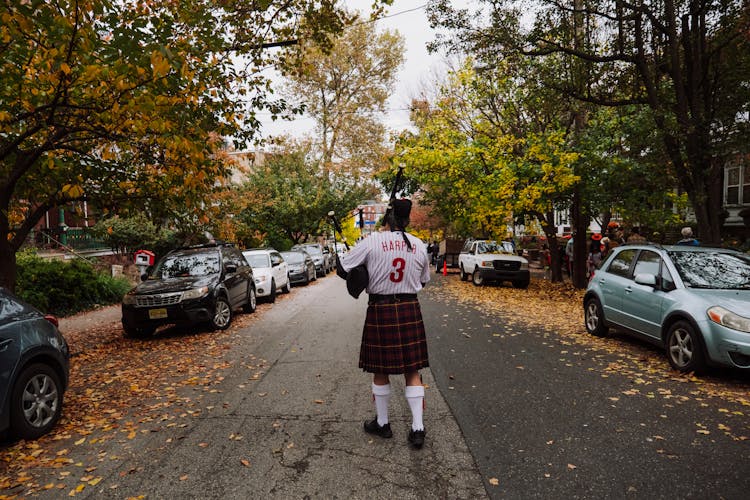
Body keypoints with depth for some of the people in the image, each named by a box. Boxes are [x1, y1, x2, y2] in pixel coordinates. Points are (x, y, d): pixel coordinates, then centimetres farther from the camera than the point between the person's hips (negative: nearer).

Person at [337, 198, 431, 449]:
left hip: (380, 310, -2)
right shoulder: (419, 246, 2)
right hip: (409, 310, 3)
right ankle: (417, 428, 12)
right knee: (412, 371, 11)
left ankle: (382, 423, 27)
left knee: (380, 371, 13)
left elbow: (342, 270, -7)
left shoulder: (372, 242, -9)